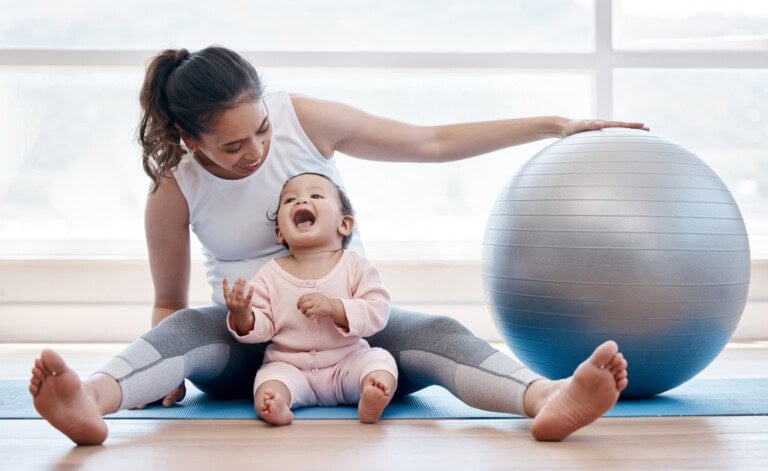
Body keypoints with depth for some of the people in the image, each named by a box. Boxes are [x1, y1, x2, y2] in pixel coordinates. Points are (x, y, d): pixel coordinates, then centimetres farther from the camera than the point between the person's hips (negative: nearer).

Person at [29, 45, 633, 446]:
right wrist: (167, 375, -19)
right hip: (249, 337, 0)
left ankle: (547, 397, -59)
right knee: (189, 329, -33)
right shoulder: (175, 189, -9)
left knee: (432, 333, -31)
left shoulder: (307, 121, -9)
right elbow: (169, 304, 3)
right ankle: (92, 400, -63)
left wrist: (552, 125, -2)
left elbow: (433, 142, -3)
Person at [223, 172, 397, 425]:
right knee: (270, 377, -28)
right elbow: (261, 327, 0)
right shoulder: (271, 274, 1)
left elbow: (377, 312, -10)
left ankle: (371, 402, -49)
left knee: (380, 359, -25)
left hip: (347, 362, 0)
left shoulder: (356, 267, -2)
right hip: (289, 366, 0)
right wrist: (242, 316, -24)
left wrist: (333, 307, -24)